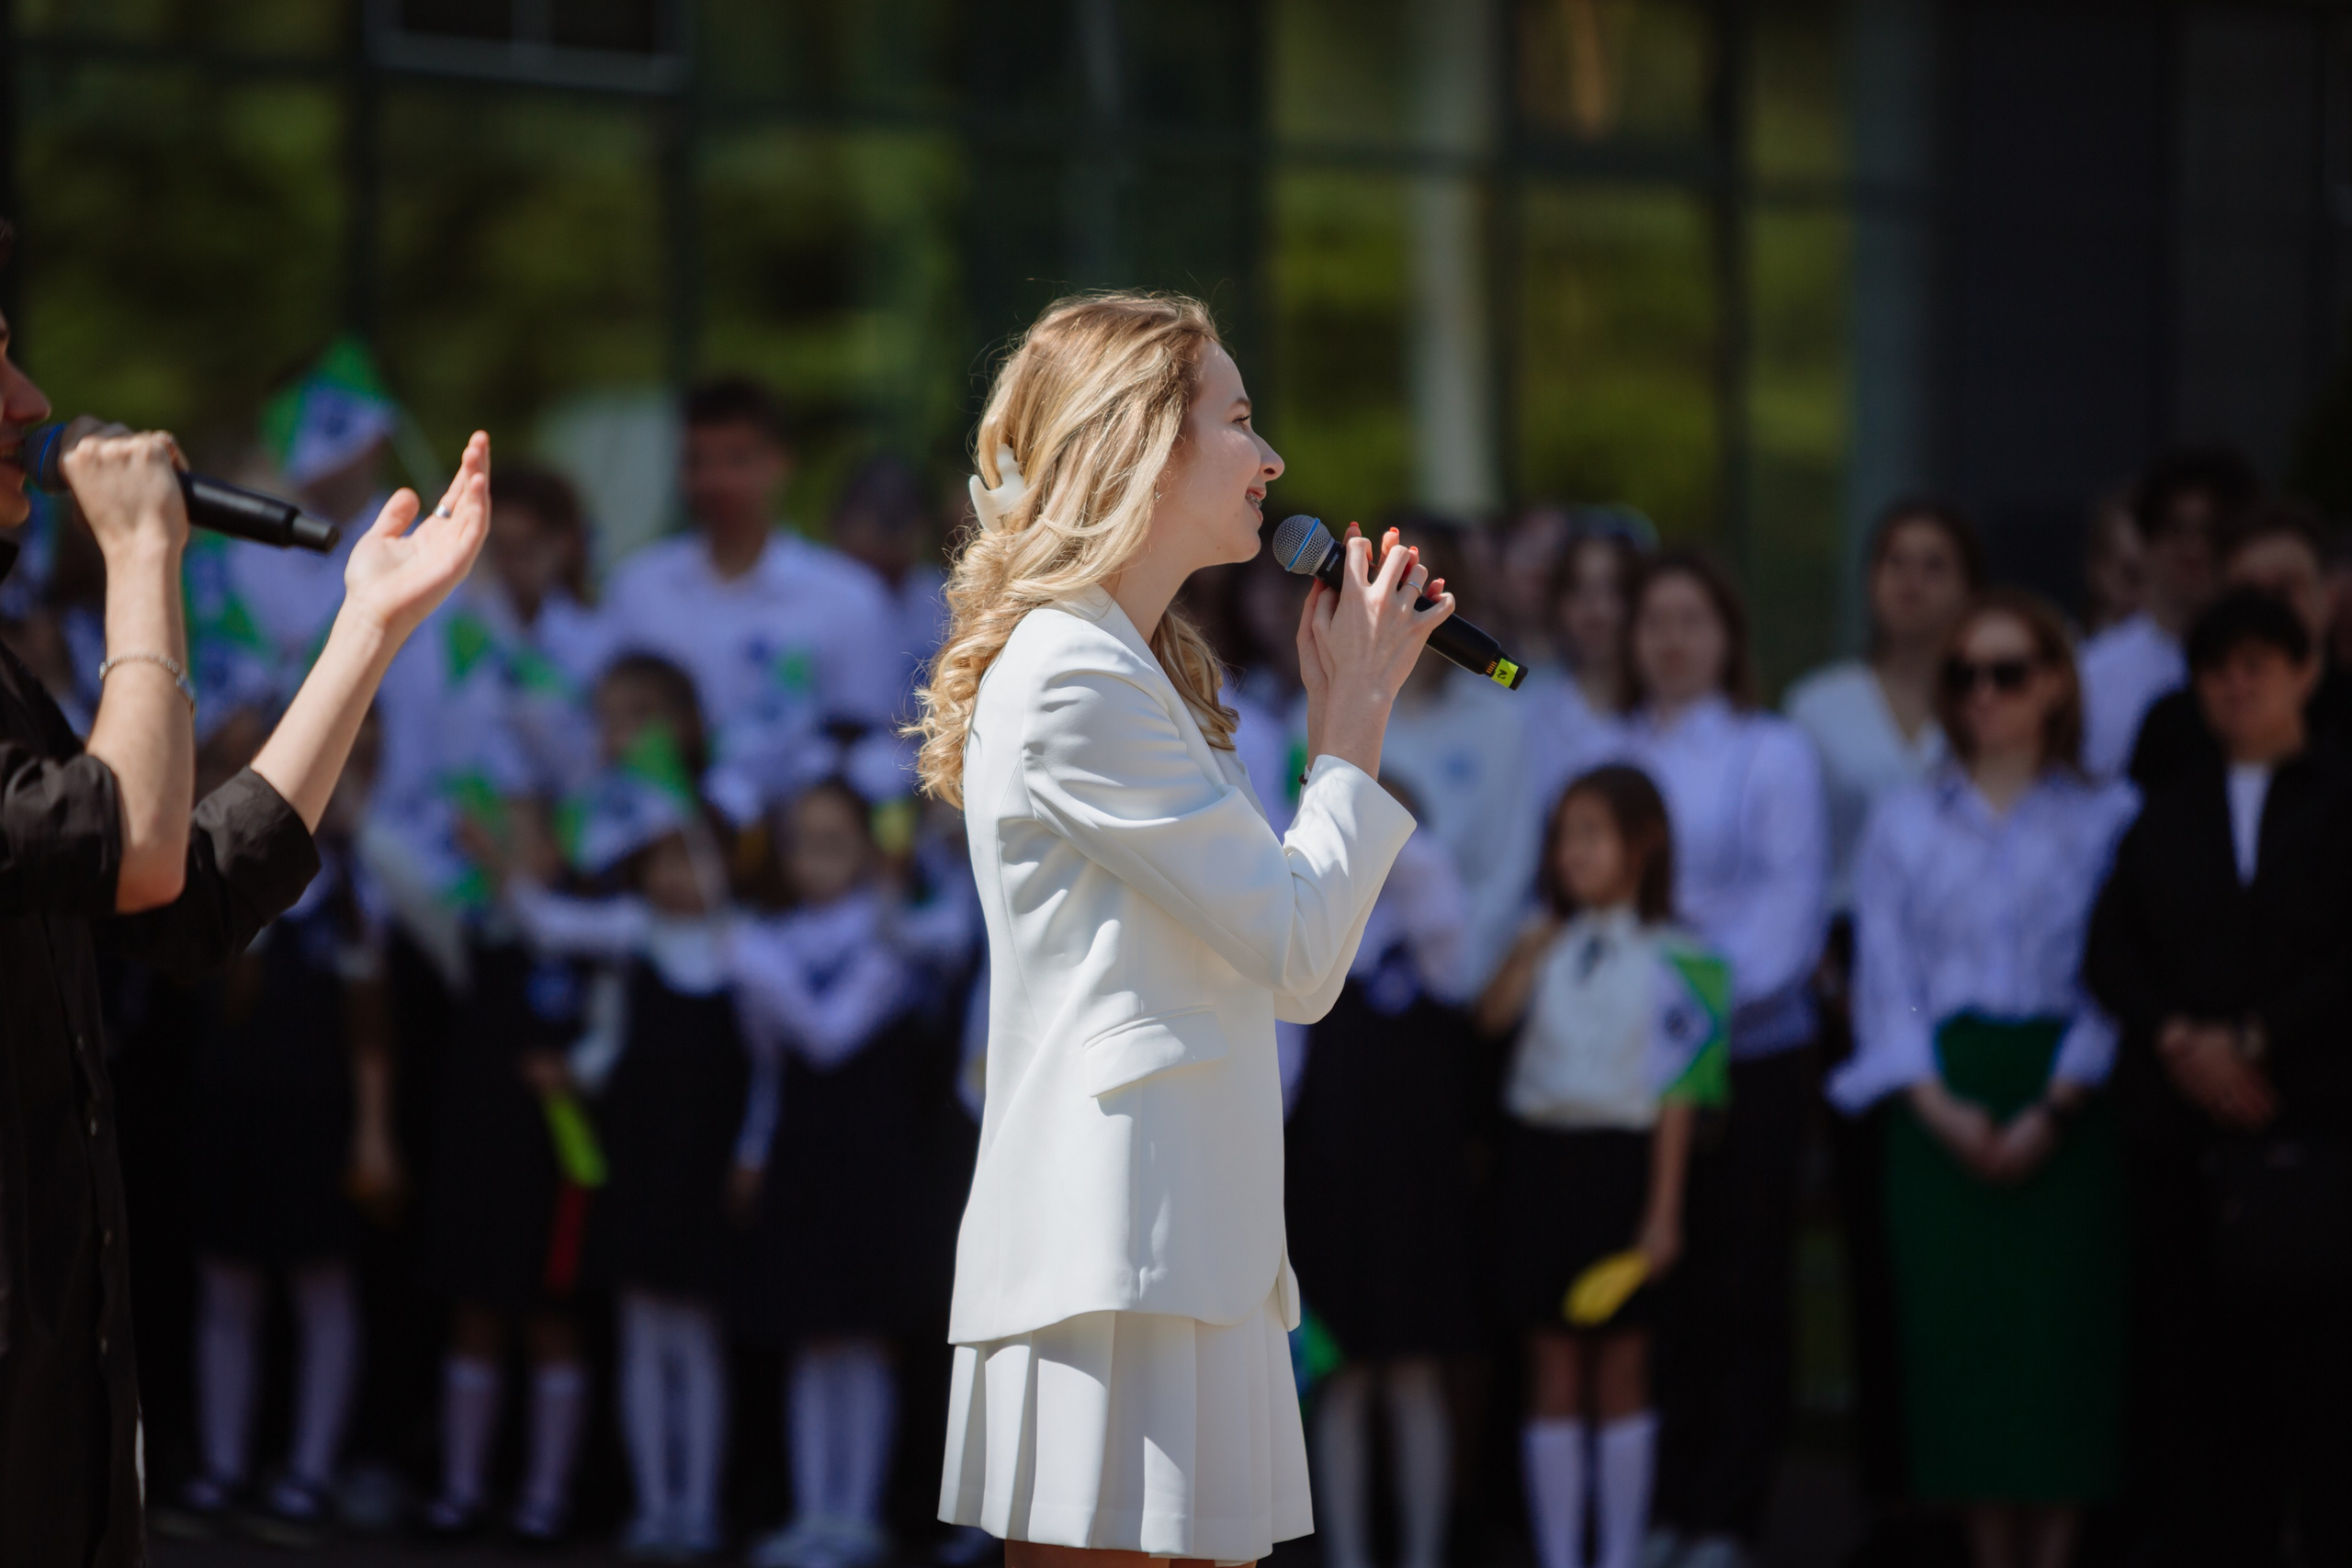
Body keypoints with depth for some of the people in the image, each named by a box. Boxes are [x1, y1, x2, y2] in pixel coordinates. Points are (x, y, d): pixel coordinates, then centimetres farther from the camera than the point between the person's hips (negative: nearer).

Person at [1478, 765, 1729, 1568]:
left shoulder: (1674, 959, -6)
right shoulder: (1548, 947, 7)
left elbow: (1678, 1092, -7)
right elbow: (1492, 1014, -10)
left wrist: (1663, 1210, -9)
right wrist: (1539, 940, -14)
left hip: (1621, 1156, -3)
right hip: (1541, 1153, 3)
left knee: (1621, 1366, 4)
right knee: (1552, 1366, 6)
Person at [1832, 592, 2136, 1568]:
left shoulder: (2105, 820, 5)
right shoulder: (1905, 822, 12)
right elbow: (1885, 976, 6)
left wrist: (2054, 1113, -13)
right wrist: (1941, 1109, -9)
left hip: (2064, 1106, -2)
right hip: (1938, 1108, 2)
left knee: (2061, 1329, -6)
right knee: (1957, 1328, -2)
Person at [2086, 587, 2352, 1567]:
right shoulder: (2170, 815, 18)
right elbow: (2111, 951, 10)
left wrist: (2252, 1040, -11)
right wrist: (2177, 1040, -7)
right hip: (2181, 1118, 4)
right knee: (2194, 1352, -1)